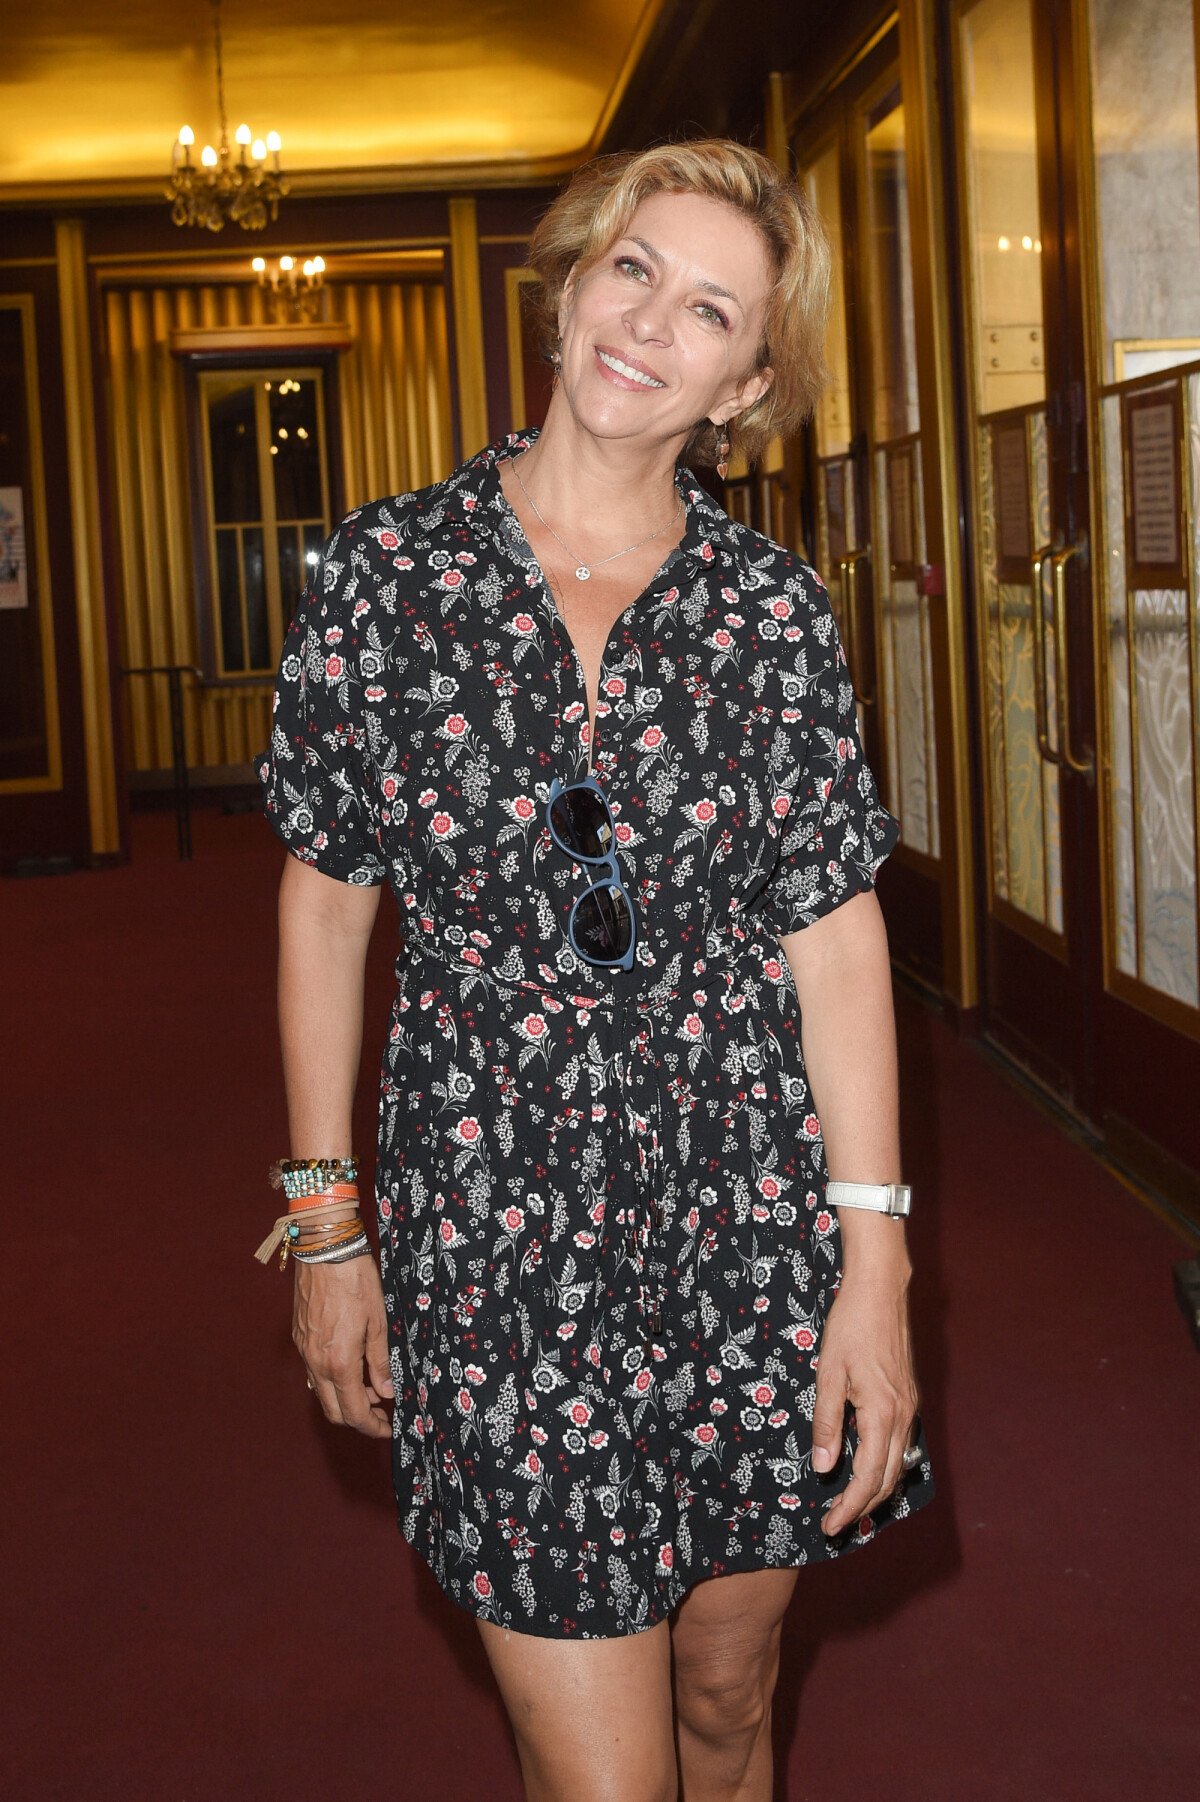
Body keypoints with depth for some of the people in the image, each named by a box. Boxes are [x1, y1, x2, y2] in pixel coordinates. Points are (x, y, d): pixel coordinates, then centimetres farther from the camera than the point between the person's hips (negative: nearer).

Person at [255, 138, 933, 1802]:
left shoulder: (772, 609, -1)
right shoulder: (390, 569, -2)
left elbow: (834, 931, -2)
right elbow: (325, 902, 4)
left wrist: (874, 1262, -6)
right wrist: (326, 1226, 4)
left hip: (749, 1215, 1)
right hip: (496, 1227, -1)